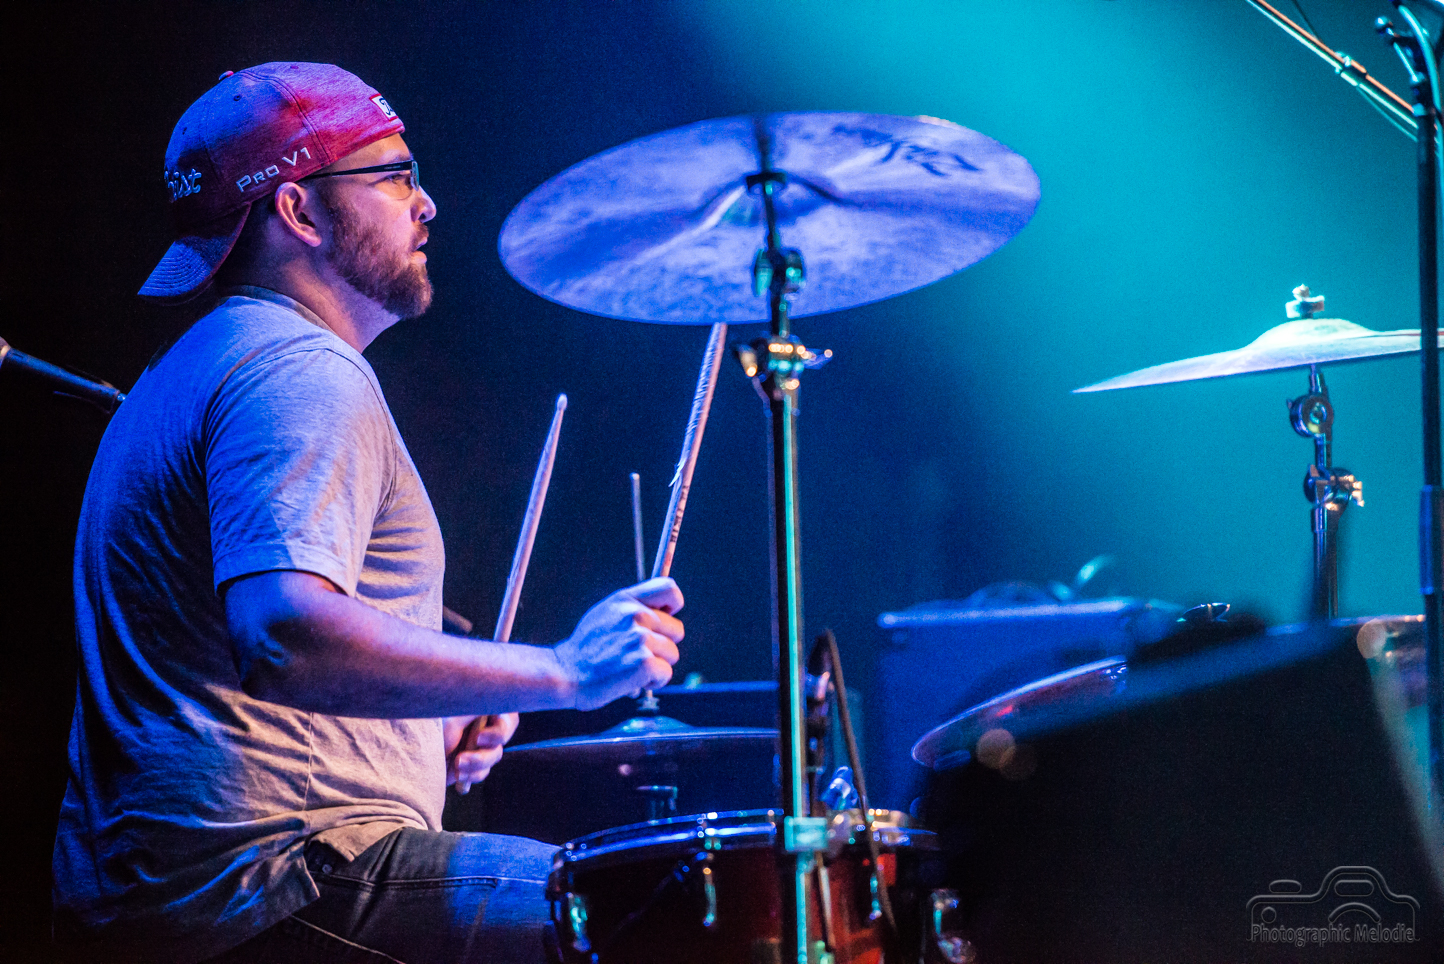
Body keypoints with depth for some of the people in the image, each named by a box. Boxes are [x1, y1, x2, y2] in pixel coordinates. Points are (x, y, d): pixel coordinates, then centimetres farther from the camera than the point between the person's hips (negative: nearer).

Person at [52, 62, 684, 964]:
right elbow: (283, 634, -30)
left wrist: (423, 731, 19)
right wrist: (561, 672, -28)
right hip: (278, 879, -11)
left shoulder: (193, 371, 21)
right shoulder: (301, 373, -13)